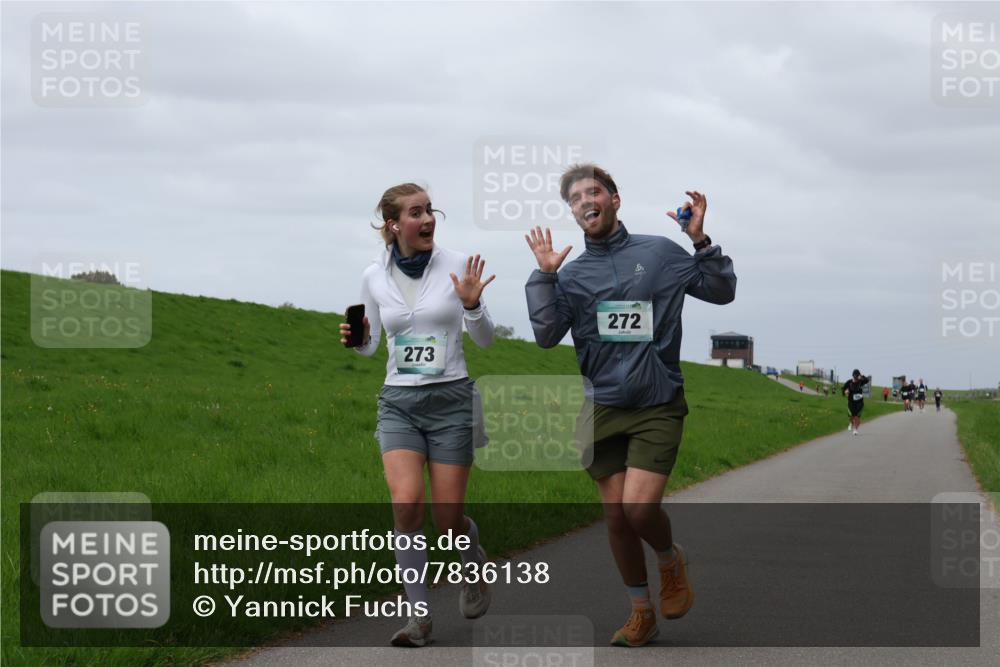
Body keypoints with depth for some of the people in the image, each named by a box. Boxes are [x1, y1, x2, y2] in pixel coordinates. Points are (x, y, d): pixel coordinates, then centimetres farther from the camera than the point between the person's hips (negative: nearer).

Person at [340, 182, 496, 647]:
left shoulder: (456, 265, -4)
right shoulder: (374, 276, 2)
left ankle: (474, 562, 36)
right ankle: (419, 614, -8)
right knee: (406, 503, -19)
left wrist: (472, 305, -17)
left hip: (450, 400, -1)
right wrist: (357, 339, -9)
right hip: (398, 403, 1)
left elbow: (484, 339, 2)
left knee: (448, 520, -1)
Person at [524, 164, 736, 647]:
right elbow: (546, 335, -3)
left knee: (639, 507, -18)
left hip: (657, 407, -3)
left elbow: (722, 292, 6)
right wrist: (544, 275, -8)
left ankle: (671, 560, 16)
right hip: (603, 408, 3)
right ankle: (641, 612, 20)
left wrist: (701, 242, -8)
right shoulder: (572, 274, 6)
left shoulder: (660, 253, 2)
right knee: (615, 515, 4)